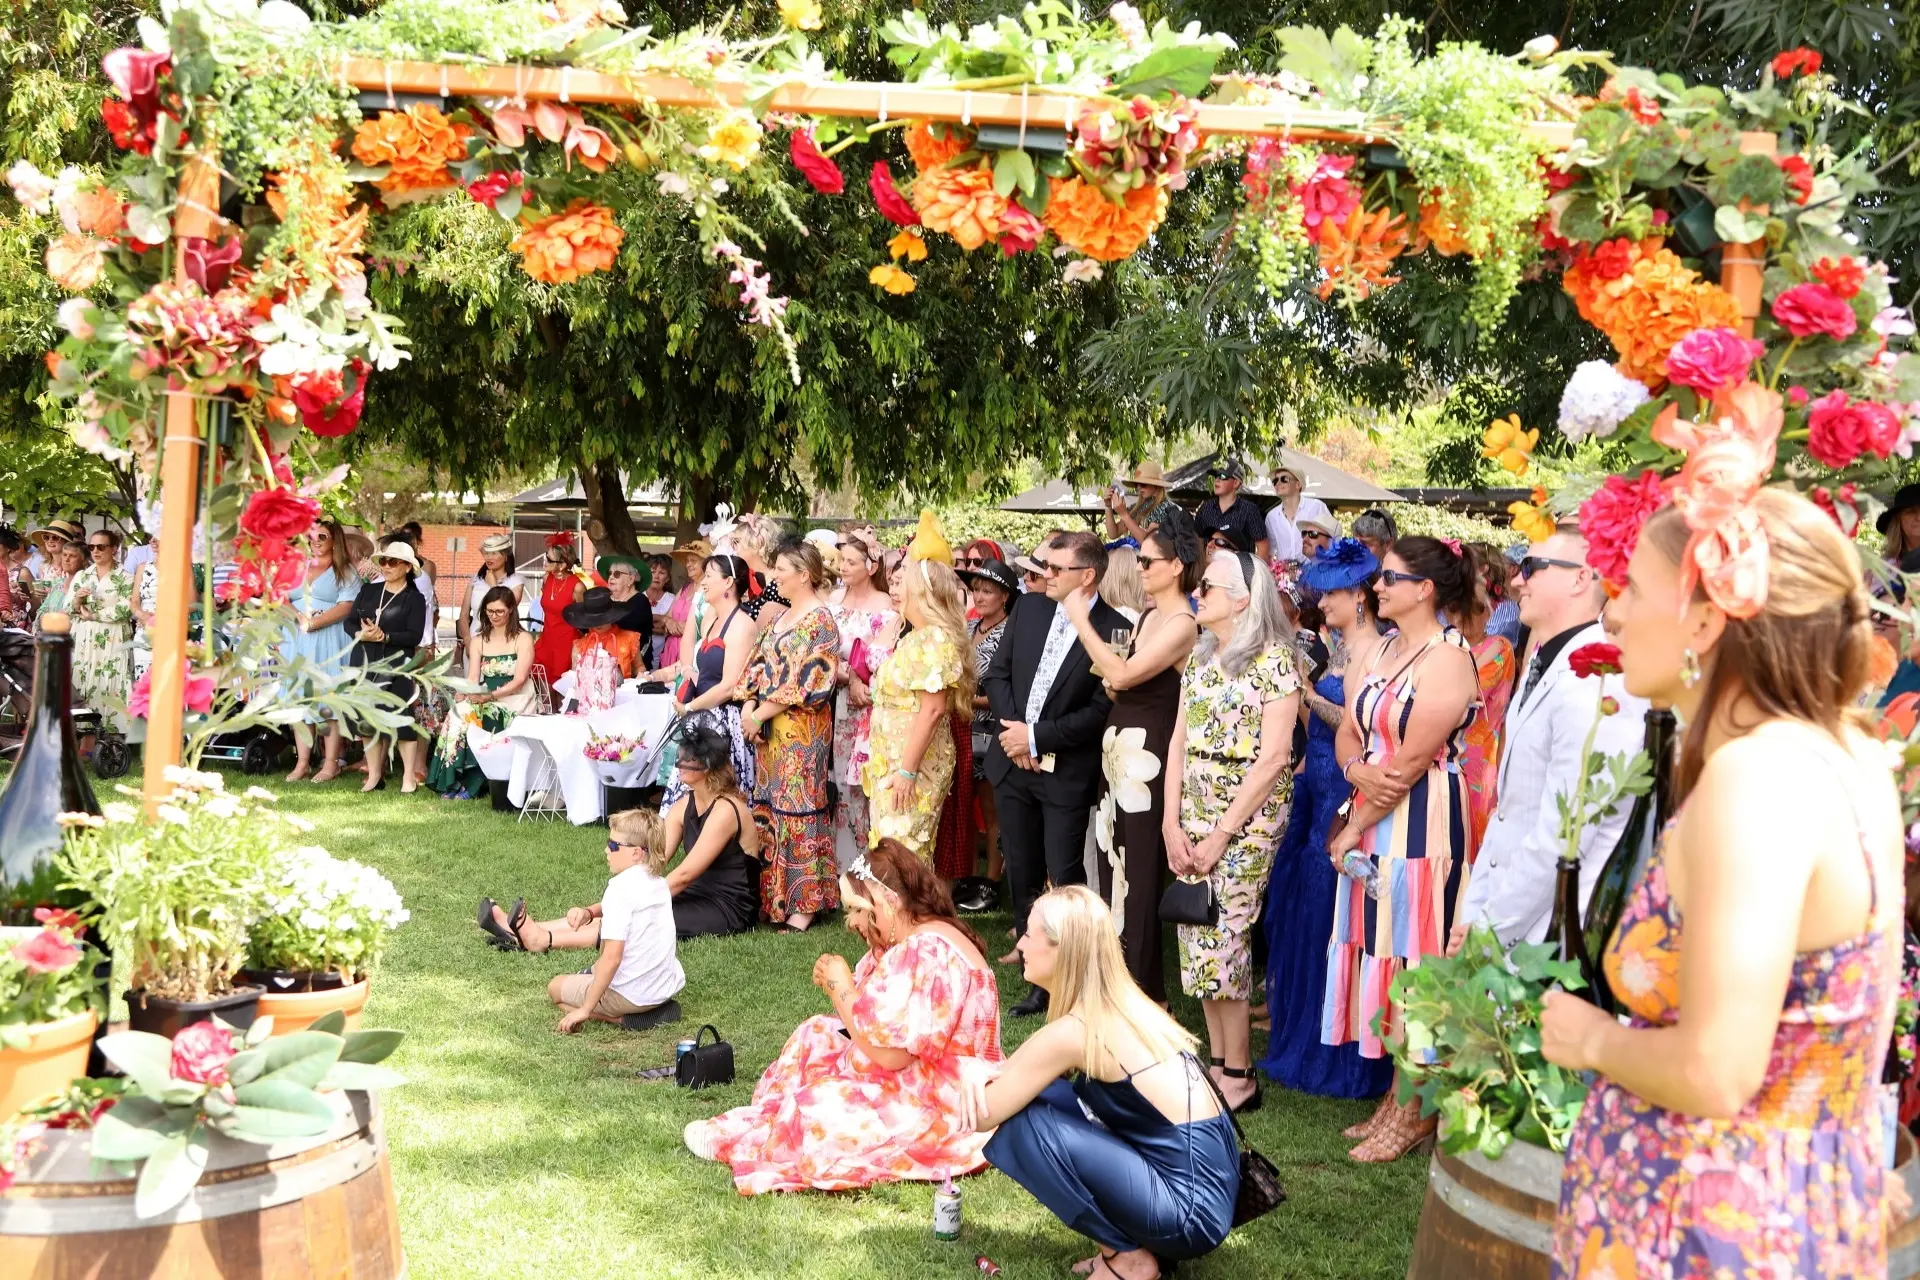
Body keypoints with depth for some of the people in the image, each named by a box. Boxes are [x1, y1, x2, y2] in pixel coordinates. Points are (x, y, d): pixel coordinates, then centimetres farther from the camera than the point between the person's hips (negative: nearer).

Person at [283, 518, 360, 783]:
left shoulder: (345, 572, 3)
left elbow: (345, 607, -10)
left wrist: (313, 623, -16)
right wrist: (299, 617, -10)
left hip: (330, 641, -5)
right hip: (297, 641, 5)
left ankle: (331, 763, -3)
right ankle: (302, 762, 5)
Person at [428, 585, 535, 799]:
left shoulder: (523, 639, 0)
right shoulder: (479, 640, 15)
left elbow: (519, 680, -10)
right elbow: (472, 678, 6)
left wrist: (490, 696, -24)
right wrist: (463, 692, -17)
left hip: (514, 702, -4)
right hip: (485, 700, 5)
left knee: (467, 716, -29)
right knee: (460, 711, -27)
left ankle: (469, 784, -22)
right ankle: (454, 780, -26)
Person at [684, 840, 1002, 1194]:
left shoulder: (930, 952, -25)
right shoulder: (910, 942, 7)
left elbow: (889, 1053, -27)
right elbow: (878, 1027, 9)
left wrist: (843, 989, -16)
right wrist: (837, 987, -7)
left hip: (939, 1109, -11)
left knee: (816, 1109, -17)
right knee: (816, 1035, 11)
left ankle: (737, 1141, 7)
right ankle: (762, 1122, 7)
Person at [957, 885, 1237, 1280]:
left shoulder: (1072, 1032, -17)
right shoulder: (1119, 1004, 8)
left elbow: (982, 1116, -9)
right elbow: (1030, 1070, 21)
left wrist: (974, 1070, 11)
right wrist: (984, 1069, 0)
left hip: (1191, 1207, -9)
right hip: (1212, 1176, 9)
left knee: (1022, 1124, -12)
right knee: (1039, 1097, 9)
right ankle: (1133, 1242, 12)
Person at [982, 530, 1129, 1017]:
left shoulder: (1114, 629, -12)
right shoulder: (1027, 608, 5)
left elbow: (1101, 709, -14)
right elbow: (998, 674, 9)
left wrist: (1036, 736, -15)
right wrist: (1013, 728, -7)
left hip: (1066, 772, -6)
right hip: (1012, 762, 6)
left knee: (1065, 879, -3)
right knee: (1021, 876, 12)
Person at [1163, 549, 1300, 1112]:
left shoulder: (1274, 659, -11)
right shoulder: (1199, 656, 10)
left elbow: (1273, 758, -14)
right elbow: (1179, 742, 8)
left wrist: (1222, 835, -14)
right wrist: (1172, 823, -1)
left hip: (1248, 815, -6)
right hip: (1194, 811, 7)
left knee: (1223, 939, -5)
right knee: (1198, 937, 7)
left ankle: (1239, 1076, 7)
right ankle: (1217, 1062, 17)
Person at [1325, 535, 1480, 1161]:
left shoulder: (1447, 659, -14)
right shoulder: (1376, 652, 11)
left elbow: (1411, 762, -16)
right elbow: (1347, 732, 9)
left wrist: (1354, 828, -10)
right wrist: (1358, 770, -14)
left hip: (1419, 825, -8)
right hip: (1372, 821, 8)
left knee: (1412, 961, -1)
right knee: (1381, 952, 11)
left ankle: (1417, 1112, 10)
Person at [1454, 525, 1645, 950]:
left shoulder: (1595, 682, -20)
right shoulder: (1542, 668, 12)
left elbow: (1562, 835, -23)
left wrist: (1487, 931, -15)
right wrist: (1472, 915, 9)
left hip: (1558, 940, -8)